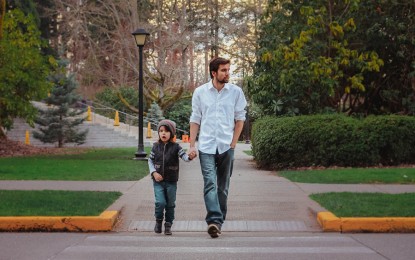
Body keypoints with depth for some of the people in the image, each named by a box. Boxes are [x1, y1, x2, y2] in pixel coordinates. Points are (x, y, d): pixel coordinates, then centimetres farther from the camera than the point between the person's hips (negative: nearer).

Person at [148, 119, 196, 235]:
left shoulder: (175, 147, -3)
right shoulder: (156, 147, 2)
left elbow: (184, 156, -14)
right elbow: (150, 160, 10)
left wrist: (190, 157, -38)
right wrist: (154, 172, -5)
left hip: (171, 182, 0)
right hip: (158, 180, 0)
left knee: (170, 204, 6)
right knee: (160, 202, -13)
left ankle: (168, 225, 20)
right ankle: (158, 221, 12)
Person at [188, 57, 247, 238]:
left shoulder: (236, 92, 3)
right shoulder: (200, 92, 3)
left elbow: (240, 118, 8)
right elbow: (195, 120, 8)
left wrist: (233, 143, 1)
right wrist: (192, 145, 2)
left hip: (226, 147, 1)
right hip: (206, 146, -1)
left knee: (223, 186, 6)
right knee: (210, 183, -15)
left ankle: (217, 222, 15)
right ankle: (214, 220, -25)